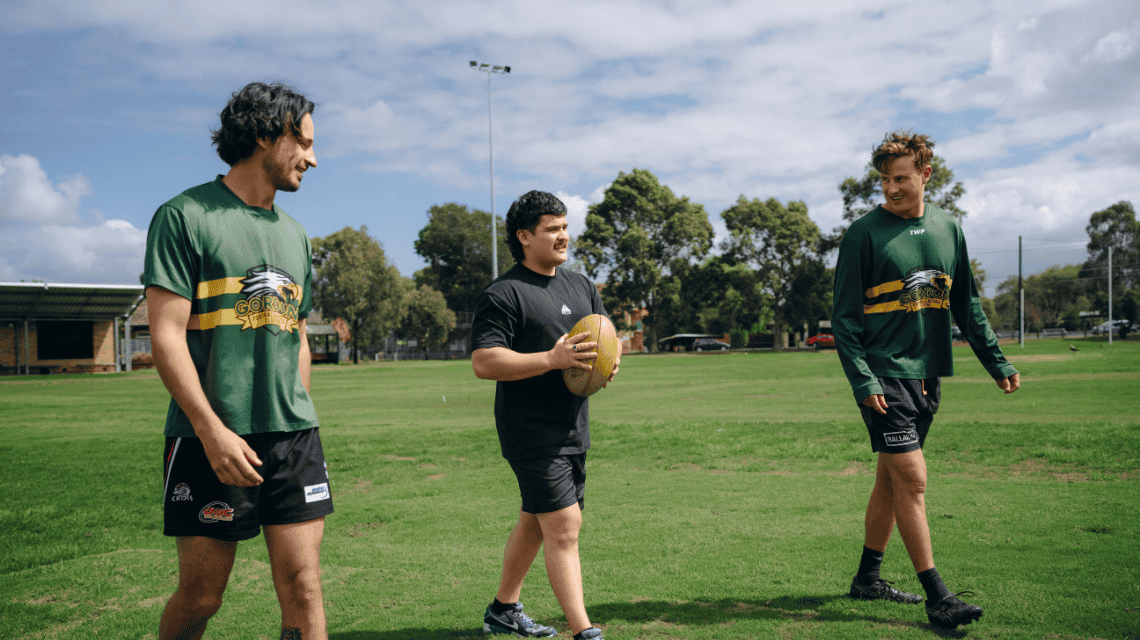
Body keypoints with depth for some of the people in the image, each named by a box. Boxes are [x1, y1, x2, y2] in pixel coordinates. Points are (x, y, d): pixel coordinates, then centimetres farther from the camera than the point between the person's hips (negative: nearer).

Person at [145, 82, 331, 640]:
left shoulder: (293, 235, 17)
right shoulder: (185, 216, -3)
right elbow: (166, 335, -10)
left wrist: (299, 423, 16)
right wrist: (213, 430, -18)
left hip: (293, 438, 5)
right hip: (211, 441, -5)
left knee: (303, 592, 2)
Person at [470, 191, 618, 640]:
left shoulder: (581, 287, 15)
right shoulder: (503, 294, -10)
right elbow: (483, 363, -19)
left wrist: (610, 360, -4)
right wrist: (553, 359, -26)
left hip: (575, 430, 8)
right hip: (532, 433, -8)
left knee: (535, 521, 17)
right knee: (564, 528, -10)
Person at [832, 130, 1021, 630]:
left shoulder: (948, 229, 10)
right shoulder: (864, 233, -7)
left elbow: (966, 304, 17)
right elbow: (844, 316, -8)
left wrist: (997, 362, 12)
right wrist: (862, 379, -17)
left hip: (927, 375, 6)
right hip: (884, 375, -6)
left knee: (892, 479, 13)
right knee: (911, 479, -8)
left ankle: (868, 577, 26)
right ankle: (936, 596, -1)